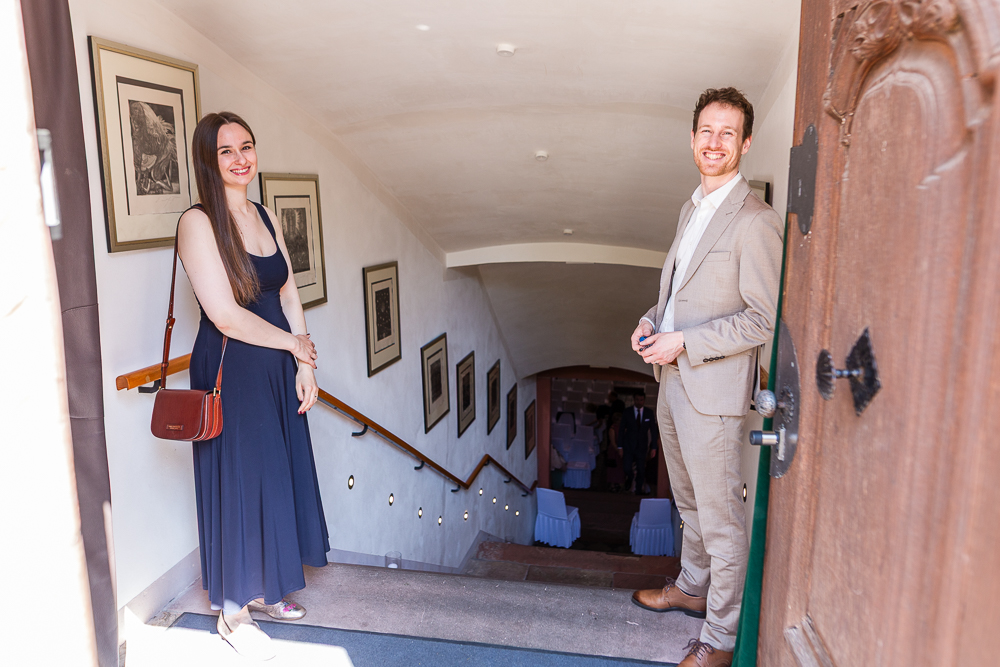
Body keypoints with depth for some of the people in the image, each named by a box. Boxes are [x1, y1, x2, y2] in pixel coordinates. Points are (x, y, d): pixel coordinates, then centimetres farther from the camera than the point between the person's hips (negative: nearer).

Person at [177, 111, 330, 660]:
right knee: (239, 481, 3)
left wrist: (305, 365, 2)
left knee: (278, 477, 14)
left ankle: (264, 591, 34)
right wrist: (296, 344, -8)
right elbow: (225, 315, -19)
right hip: (230, 373, -7)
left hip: (278, 372, 7)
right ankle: (232, 612, 23)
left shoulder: (266, 219, 10)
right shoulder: (198, 222, -13)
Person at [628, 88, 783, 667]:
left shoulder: (754, 220, -15)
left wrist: (684, 343, -20)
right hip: (673, 381, 9)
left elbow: (766, 320, -18)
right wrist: (653, 321, 3)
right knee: (690, 503, 24)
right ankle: (693, 588, 44)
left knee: (721, 517, 5)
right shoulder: (693, 209, 13)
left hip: (713, 391, -9)